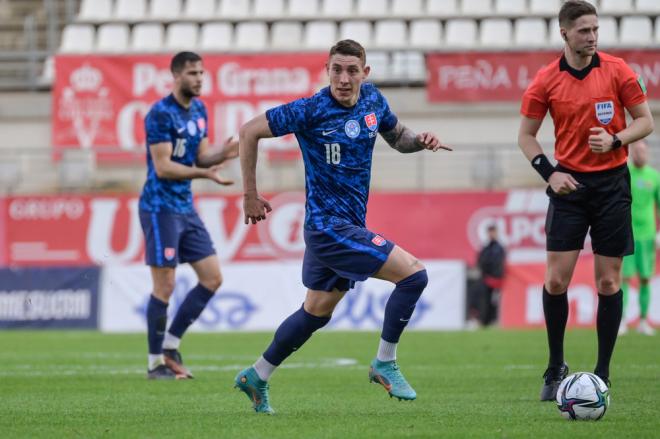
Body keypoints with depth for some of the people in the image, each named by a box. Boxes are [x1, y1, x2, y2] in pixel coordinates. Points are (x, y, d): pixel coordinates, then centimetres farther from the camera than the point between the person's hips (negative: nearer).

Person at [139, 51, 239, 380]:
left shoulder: (199, 110, 10)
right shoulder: (160, 114, -15)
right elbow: (163, 167, -19)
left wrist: (222, 154, -7)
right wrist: (205, 173, -26)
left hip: (186, 208, 8)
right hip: (160, 208, -8)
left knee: (212, 279, 6)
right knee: (164, 287, -6)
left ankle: (170, 346, 15)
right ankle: (156, 364, 5)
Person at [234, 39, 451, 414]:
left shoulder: (372, 99, 4)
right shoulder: (312, 110, -16)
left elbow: (397, 137, 21)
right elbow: (250, 131, -10)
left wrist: (421, 140, -3)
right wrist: (250, 195, -8)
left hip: (349, 225, 8)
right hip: (329, 224, -8)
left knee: (317, 311, 18)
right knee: (414, 274, -14)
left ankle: (257, 378, 31)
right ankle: (385, 364, -1)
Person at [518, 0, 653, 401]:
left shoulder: (617, 70, -4)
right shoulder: (546, 81, -1)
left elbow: (646, 121, 1)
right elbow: (526, 134, 7)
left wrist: (616, 139, -17)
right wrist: (549, 172, -7)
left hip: (612, 183, -1)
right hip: (570, 184, 1)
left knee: (609, 280, 0)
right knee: (556, 279, -6)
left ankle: (602, 373, 9)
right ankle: (556, 368, 10)